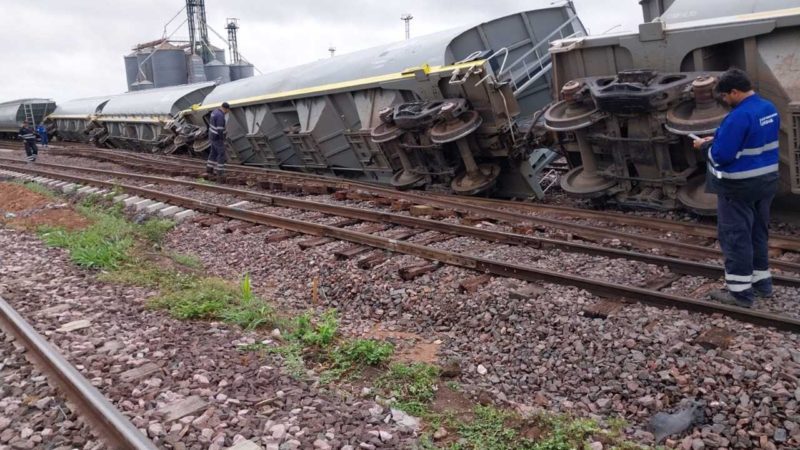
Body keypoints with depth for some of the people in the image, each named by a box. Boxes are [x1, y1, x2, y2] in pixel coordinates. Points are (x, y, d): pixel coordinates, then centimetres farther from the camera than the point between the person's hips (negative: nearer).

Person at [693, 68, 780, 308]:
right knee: (758, 232, 19)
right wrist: (718, 139, 11)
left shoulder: (739, 116, -24)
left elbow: (721, 155, -24)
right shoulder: (770, 109, 7)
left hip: (739, 186, -9)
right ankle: (762, 281, 30)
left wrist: (706, 145, -4)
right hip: (766, 180, 9)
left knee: (735, 235, 0)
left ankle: (740, 291, 5)